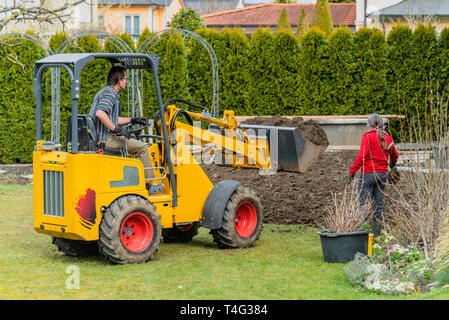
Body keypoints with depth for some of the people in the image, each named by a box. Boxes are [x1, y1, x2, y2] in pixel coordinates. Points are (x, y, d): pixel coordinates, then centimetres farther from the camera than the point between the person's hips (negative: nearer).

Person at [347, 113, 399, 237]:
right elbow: (395, 155, 23)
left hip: (368, 173, -5)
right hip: (383, 174, 5)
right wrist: (392, 163, 45)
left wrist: (352, 171, -14)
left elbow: (362, 155, -19)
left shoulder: (367, 137, -8)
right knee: (378, 207, 9)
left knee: (363, 205, -4)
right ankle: (376, 235, 10)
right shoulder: (387, 138, 8)